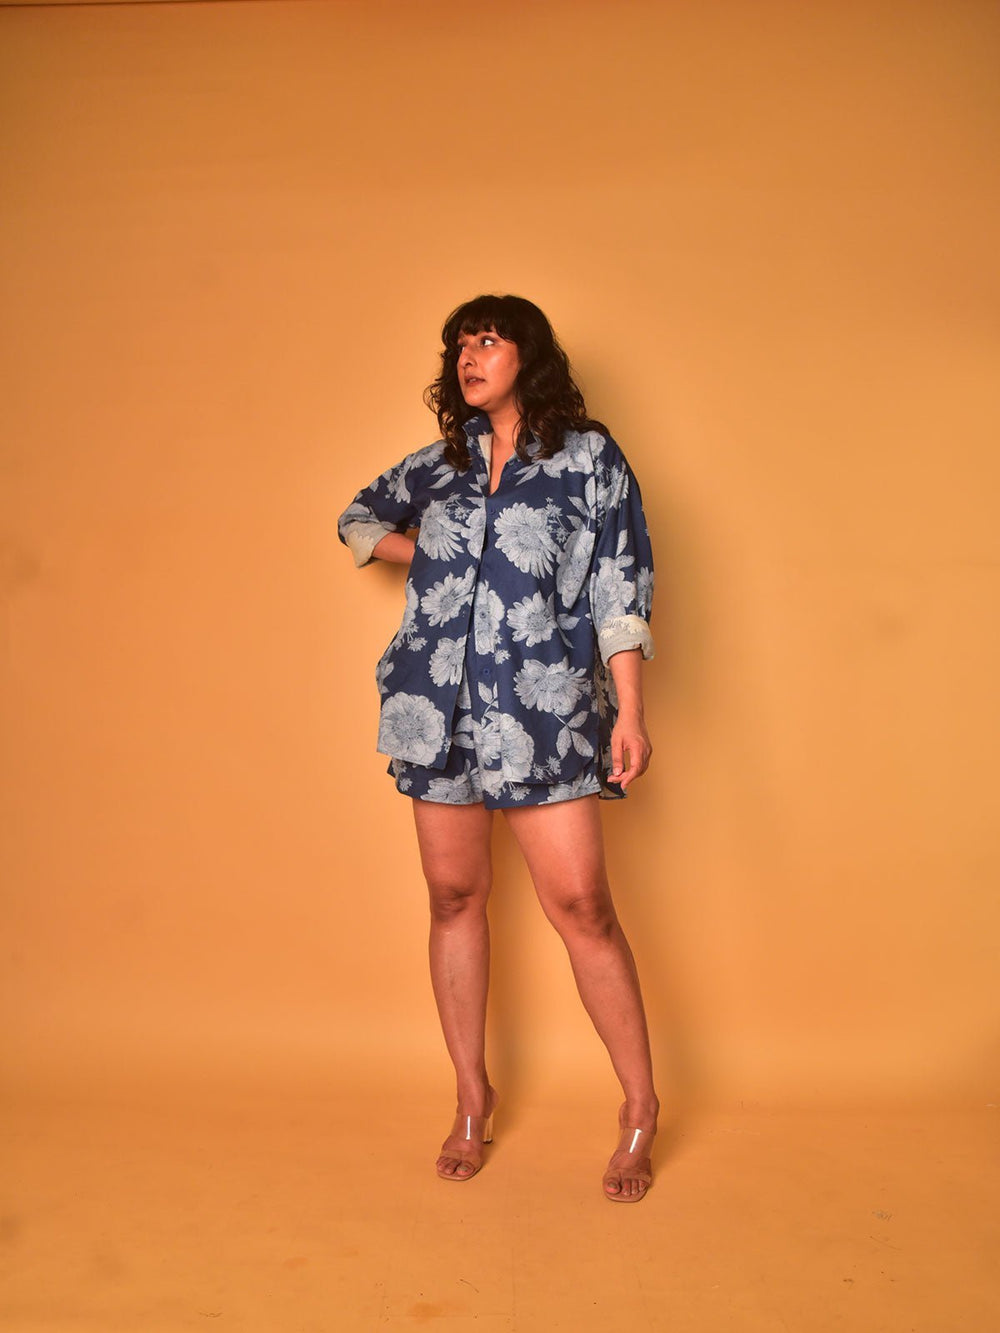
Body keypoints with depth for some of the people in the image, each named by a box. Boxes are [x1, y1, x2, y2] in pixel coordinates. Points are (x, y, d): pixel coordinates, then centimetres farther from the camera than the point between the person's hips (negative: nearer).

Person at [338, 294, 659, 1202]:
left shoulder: (589, 458, 3)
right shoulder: (441, 463, 14)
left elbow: (622, 590, -2)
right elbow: (361, 517, 30)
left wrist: (629, 712, -9)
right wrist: (427, 556, 12)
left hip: (543, 713, -4)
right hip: (440, 709, 4)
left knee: (581, 906, -6)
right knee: (454, 897, 8)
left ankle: (640, 1110, 12)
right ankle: (474, 1099, 25)